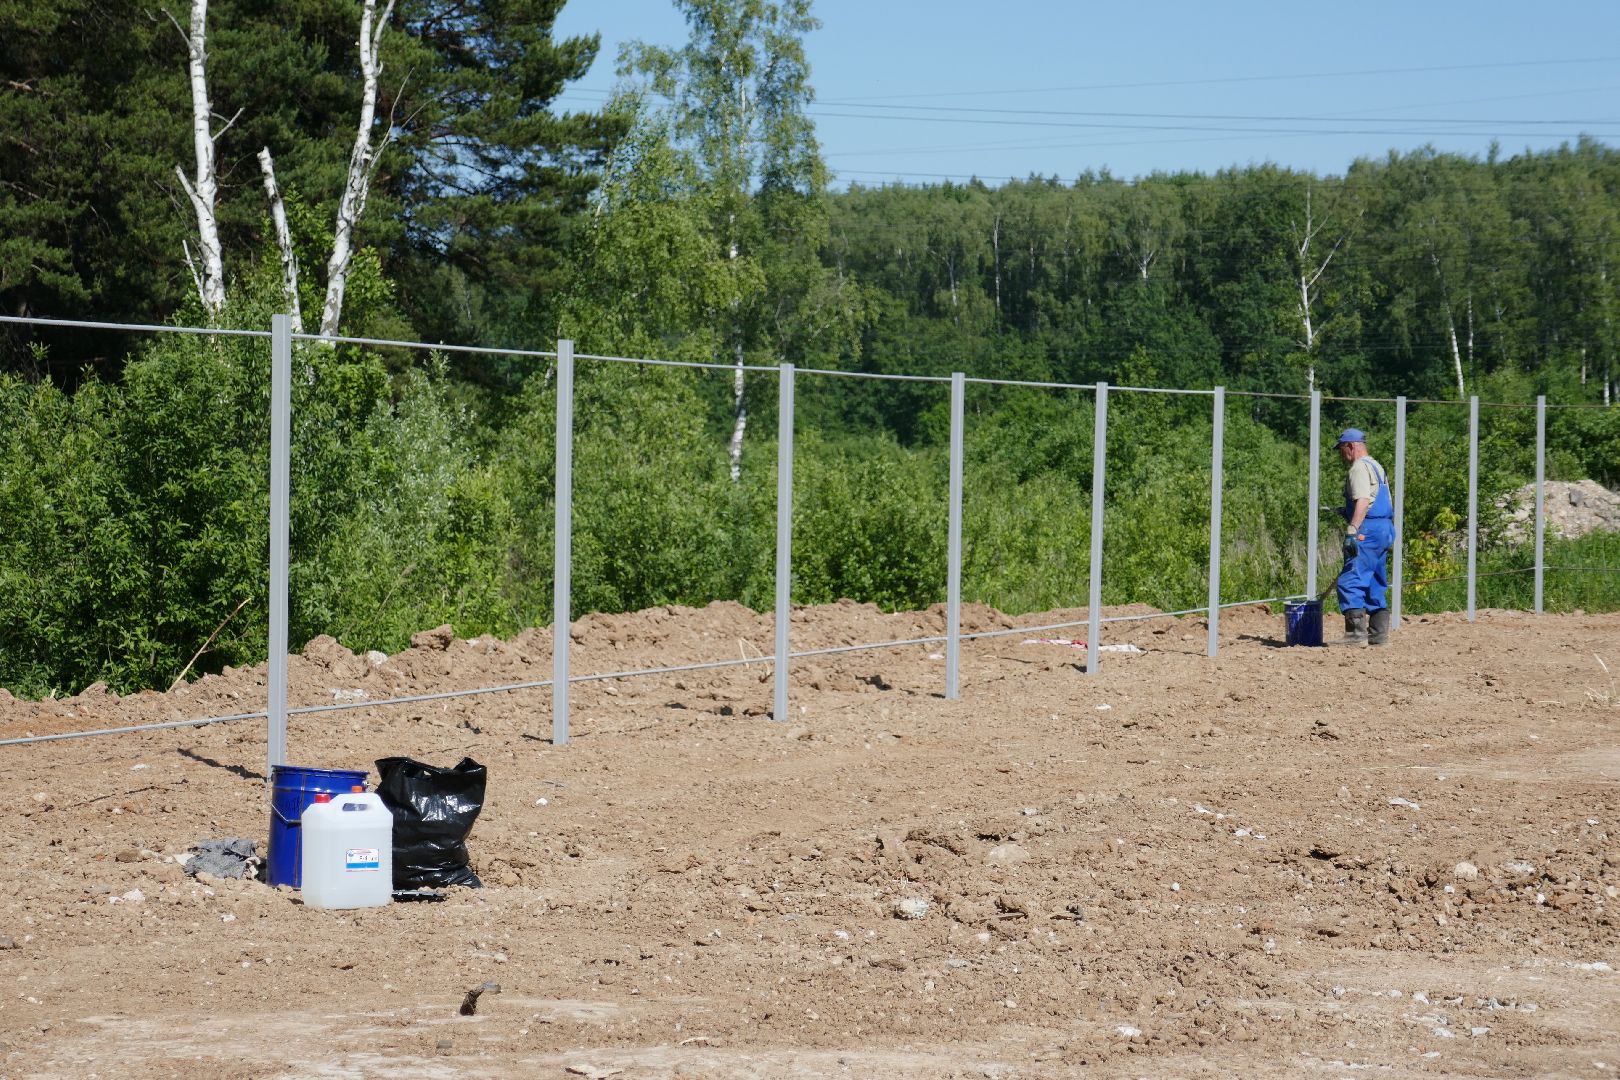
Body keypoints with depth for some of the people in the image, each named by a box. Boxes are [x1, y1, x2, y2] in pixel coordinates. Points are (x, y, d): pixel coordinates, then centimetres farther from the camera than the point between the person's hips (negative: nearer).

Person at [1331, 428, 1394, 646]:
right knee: (1376, 585, 13)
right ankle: (1378, 634, 13)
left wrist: (1352, 531, -28)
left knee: (1351, 582, -13)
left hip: (1368, 531, -11)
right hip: (1384, 530, 11)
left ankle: (1356, 633, -21)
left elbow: (1362, 502, -22)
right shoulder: (1376, 466, 22)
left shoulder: (1359, 468, -10)